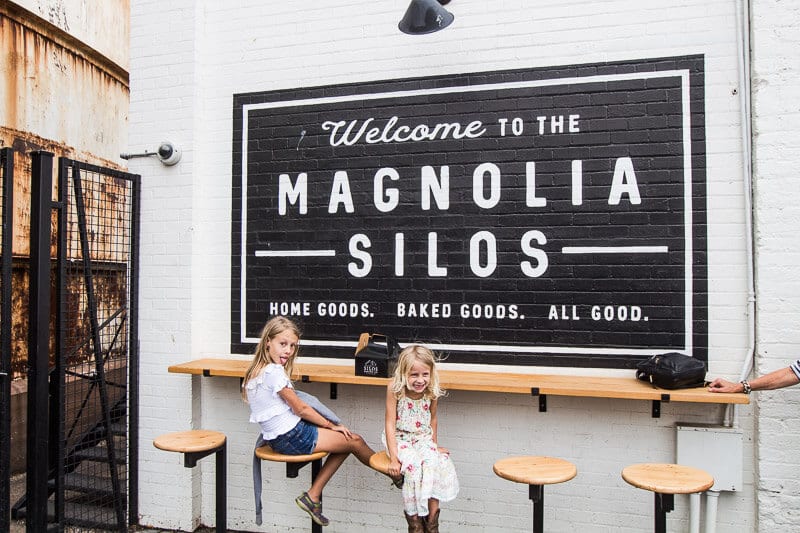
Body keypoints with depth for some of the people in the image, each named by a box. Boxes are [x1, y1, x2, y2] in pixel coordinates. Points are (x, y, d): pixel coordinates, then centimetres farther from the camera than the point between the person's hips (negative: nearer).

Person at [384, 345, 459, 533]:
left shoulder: (432, 391, -8)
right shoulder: (394, 389, -18)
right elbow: (390, 424, -16)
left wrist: (435, 445, 13)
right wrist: (394, 458, -20)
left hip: (423, 440, 3)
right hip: (400, 440, -3)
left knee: (436, 465, -25)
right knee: (413, 466, -30)